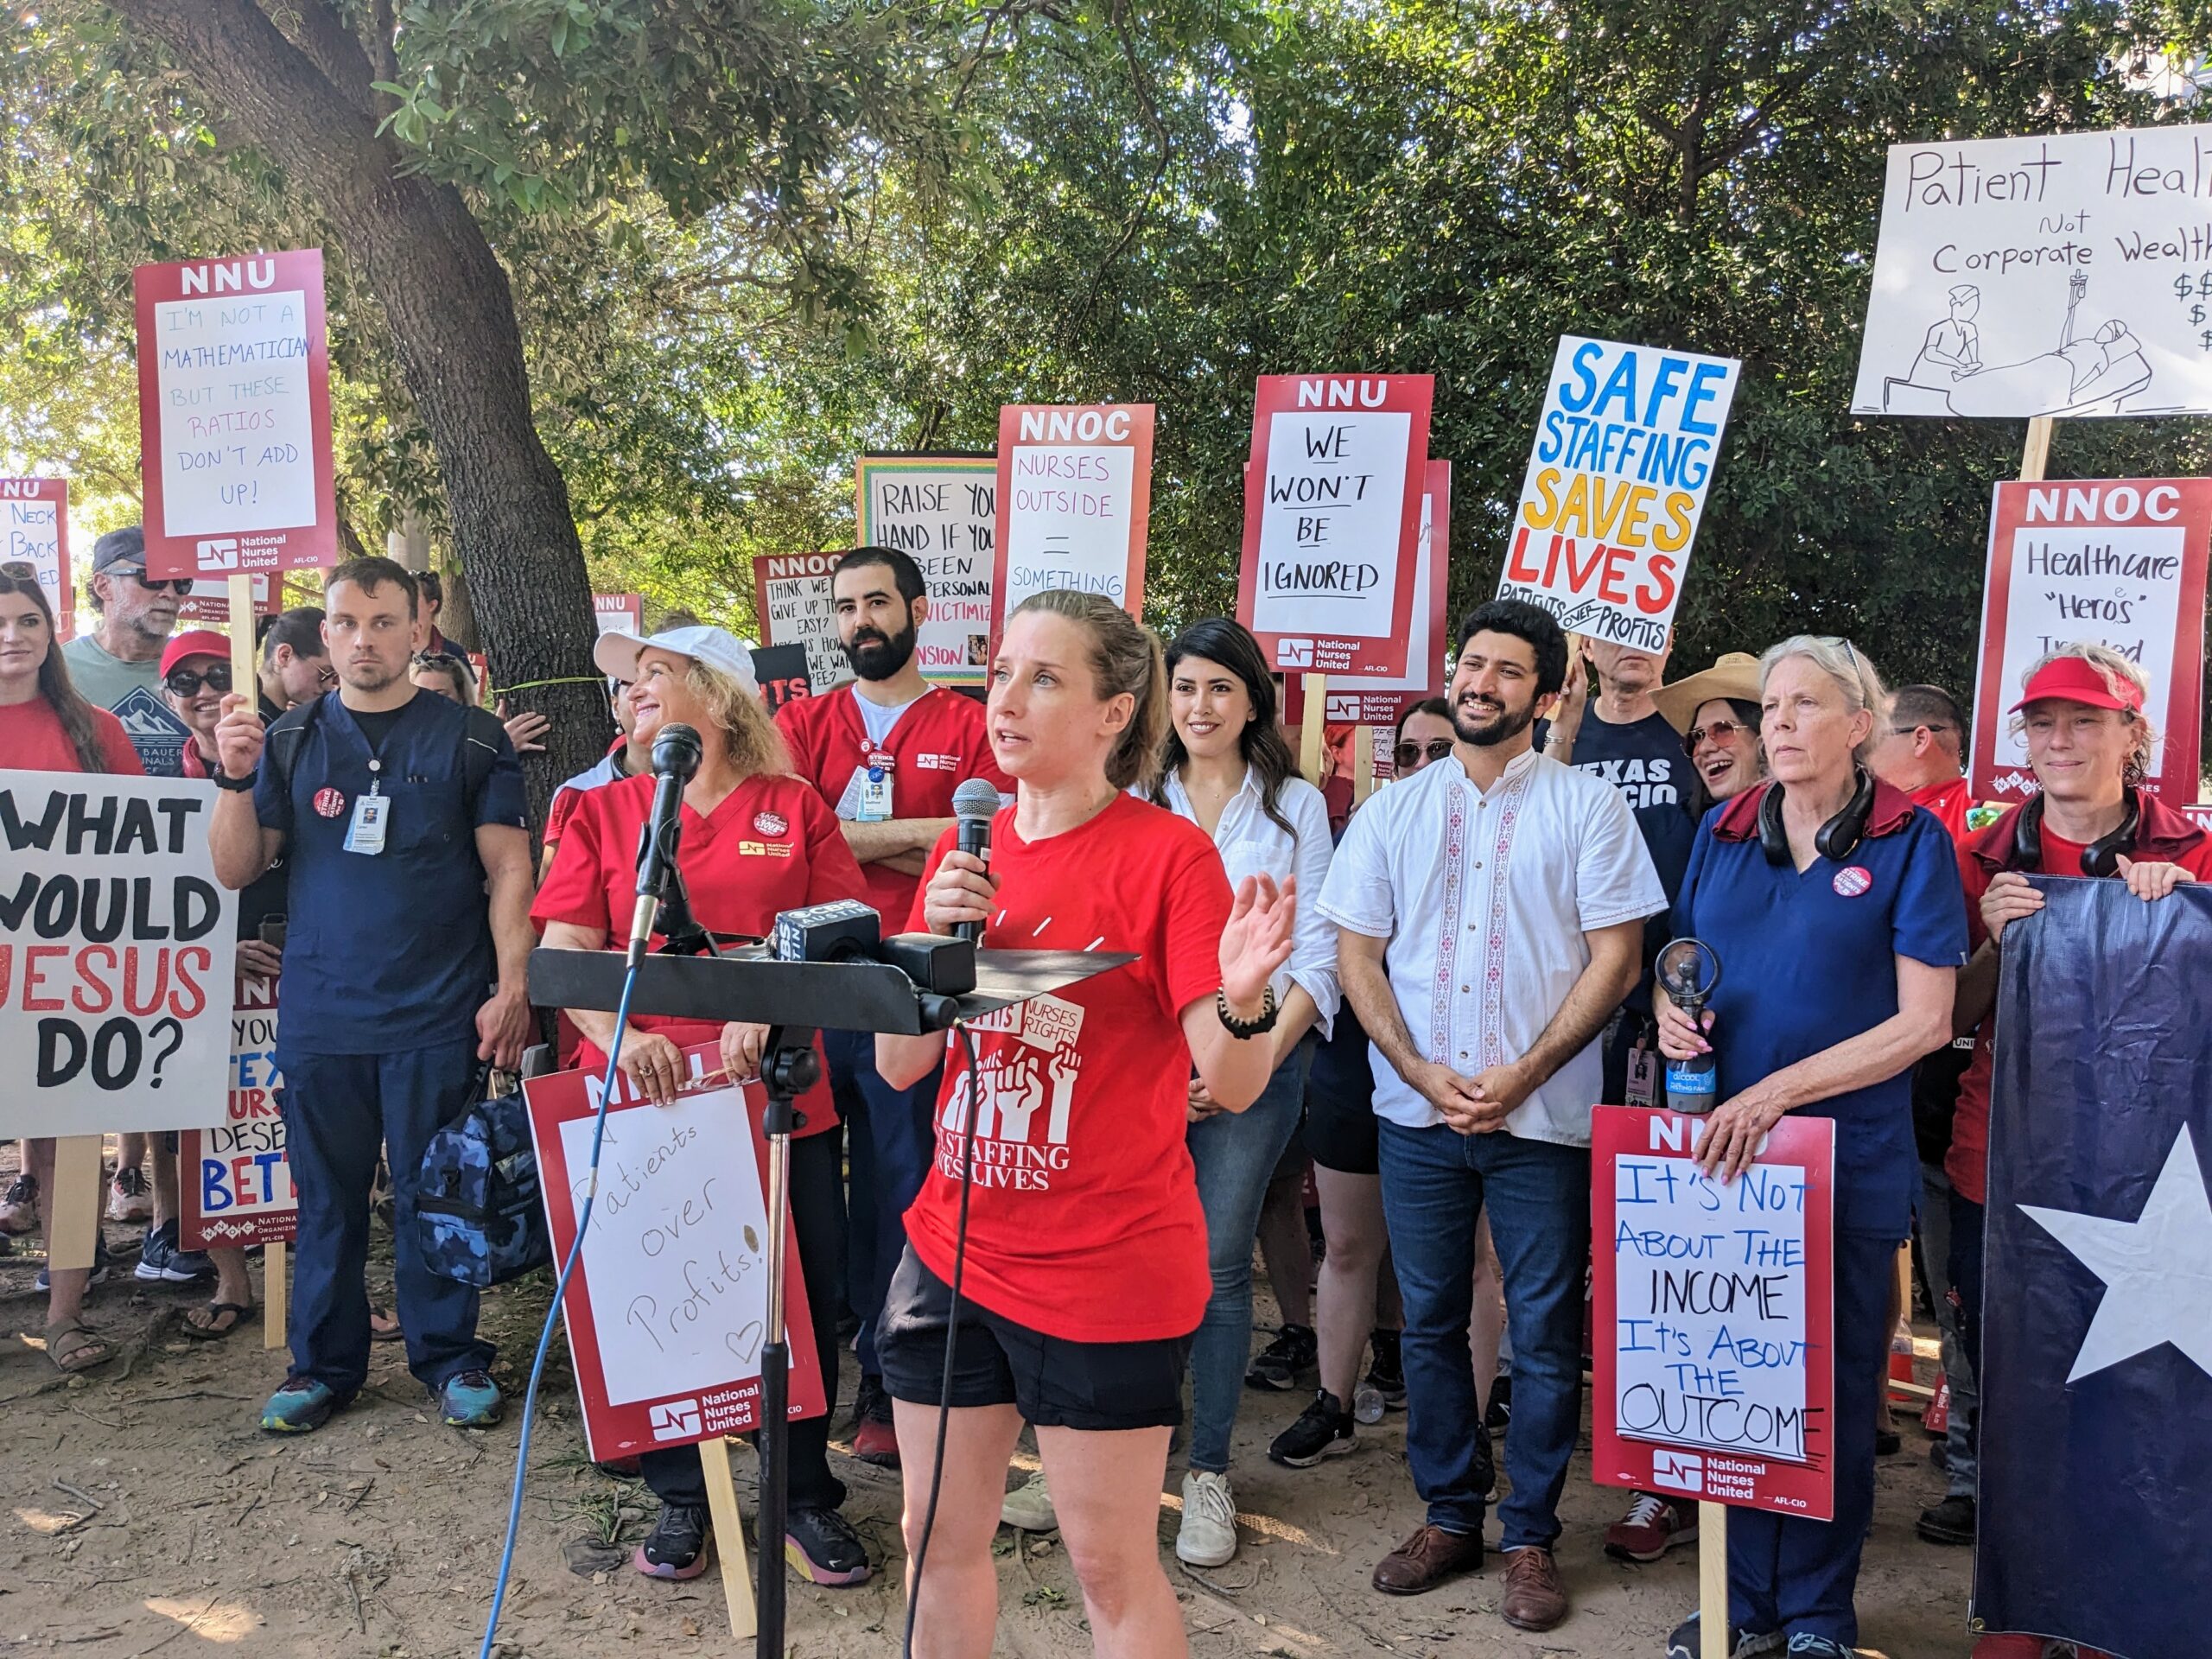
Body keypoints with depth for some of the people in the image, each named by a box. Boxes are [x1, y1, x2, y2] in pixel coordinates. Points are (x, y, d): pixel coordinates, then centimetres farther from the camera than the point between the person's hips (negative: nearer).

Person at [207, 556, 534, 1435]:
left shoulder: (471, 739, 2)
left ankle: (449, 1358, 18)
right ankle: (324, 1363, 23)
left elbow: (508, 871, 0)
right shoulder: (288, 740, 10)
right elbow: (236, 869, 7)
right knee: (326, 1196, 10)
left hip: (438, 1016, -2)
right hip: (317, 1016, 3)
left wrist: (512, 988, -9)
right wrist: (235, 776, -9)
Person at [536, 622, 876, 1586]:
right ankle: (680, 1497, 26)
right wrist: (616, 1035, -17)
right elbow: (563, 950, 1)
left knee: (803, 1294, 4)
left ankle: (807, 1497, 22)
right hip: (642, 1093, 1)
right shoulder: (603, 812, 8)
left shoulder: (794, 808, 5)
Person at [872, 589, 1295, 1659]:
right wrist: (934, 939, -13)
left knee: (1111, 1568, 9)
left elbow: (1231, 1086, -17)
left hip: (1109, 1270, -5)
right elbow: (900, 1066, 3)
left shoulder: (1168, 854, -12)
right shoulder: (966, 854, 5)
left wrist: (1245, 1002, -38)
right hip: (955, 1251, 6)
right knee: (939, 1536, 18)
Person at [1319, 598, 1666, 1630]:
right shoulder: (1393, 811, 8)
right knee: (1429, 1321, 11)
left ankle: (1531, 1536, 19)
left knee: (1544, 1333, 4)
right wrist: (1421, 1072, -8)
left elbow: (1616, 958, -5)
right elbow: (1357, 954, 5)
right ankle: (1448, 1515, 25)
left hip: (1542, 1117, -3)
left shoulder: (1588, 805, -1)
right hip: (1417, 1110, 3)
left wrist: (1524, 1075, -13)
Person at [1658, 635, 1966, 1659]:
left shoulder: (1909, 841, -6)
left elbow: (1923, 1021, -11)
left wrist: (1777, 1091, -20)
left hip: (1847, 1163, -4)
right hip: (1721, 1152, 4)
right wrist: (1673, 1011, -7)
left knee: (1833, 1392, 9)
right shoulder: (1723, 832, 7)